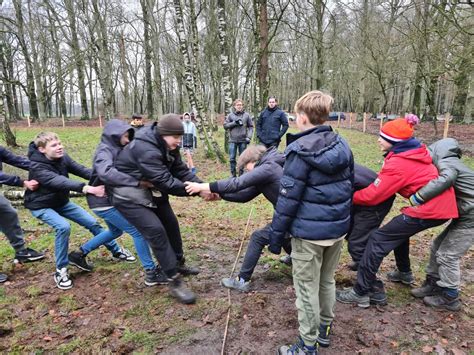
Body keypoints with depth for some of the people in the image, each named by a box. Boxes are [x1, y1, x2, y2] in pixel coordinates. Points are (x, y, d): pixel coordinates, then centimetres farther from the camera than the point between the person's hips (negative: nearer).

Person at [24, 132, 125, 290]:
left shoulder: (62, 157, -12)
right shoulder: (37, 167, -31)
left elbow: (81, 170, -24)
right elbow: (59, 181, -47)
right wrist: (88, 188, -61)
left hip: (61, 202, 6)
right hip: (41, 206, -6)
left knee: (92, 222, 3)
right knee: (63, 226, -30)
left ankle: (116, 250, 19)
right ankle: (61, 270, -14)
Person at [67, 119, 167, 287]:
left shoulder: (115, 150, 8)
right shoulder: (105, 150, -19)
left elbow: (125, 170, 6)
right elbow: (106, 173, -40)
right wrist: (138, 182, -43)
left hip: (108, 199, 10)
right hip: (103, 201, -10)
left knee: (116, 231, 28)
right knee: (138, 231, -7)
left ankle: (79, 253, 38)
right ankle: (151, 273, 1)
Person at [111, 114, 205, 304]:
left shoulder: (167, 147, -3)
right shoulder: (145, 149, -33)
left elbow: (181, 171, -7)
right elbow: (166, 182, -36)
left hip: (151, 191, 10)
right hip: (129, 195, -9)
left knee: (171, 224, 14)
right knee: (156, 230, -19)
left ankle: (179, 263, 35)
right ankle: (175, 282, -11)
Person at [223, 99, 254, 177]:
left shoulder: (246, 115, 3)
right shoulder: (230, 115, 5)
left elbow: (251, 127, 4)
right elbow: (225, 125, 2)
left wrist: (249, 137, -7)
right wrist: (234, 123, -10)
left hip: (243, 140, 0)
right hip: (233, 140, 0)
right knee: (232, 158, 2)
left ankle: (241, 174, 19)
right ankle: (233, 175, 13)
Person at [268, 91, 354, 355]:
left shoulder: (301, 150, -17)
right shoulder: (342, 145, 5)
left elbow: (288, 198, -18)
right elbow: (350, 186, 13)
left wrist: (276, 236, -10)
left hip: (309, 232, -7)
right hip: (338, 228, 7)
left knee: (307, 288, 7)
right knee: (327, 281, 23)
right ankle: (324, 329, 41)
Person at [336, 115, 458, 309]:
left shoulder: (398, 163, -17)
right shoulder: (414, 152, 10)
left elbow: (372, 195, -16)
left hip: (429, 210, -10)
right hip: (442, 204, 10)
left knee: (378, 240, -8)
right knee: (399, 229, 30)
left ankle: (360, 293, -4)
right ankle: (404, 272, 47)